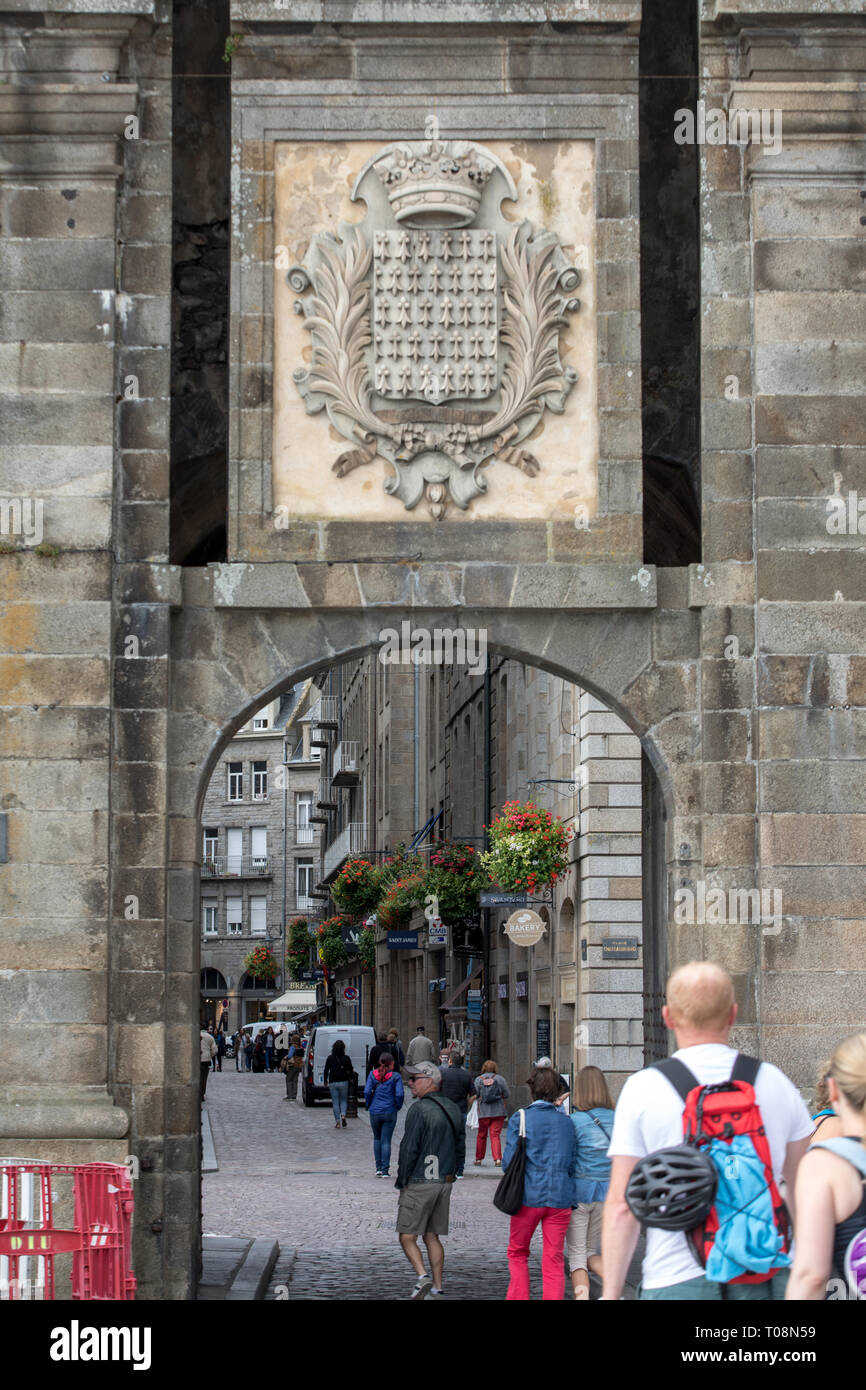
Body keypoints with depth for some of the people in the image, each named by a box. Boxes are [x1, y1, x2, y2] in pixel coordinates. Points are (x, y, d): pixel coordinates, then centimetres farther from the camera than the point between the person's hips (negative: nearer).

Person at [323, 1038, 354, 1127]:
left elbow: (326, 1071, 1)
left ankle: (337, 1121, 3)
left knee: (335, 1102, 6)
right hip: (343, 1082, 0)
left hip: (332, 1083, 0)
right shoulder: (346, 1058, -5)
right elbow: (351, 1071, -2)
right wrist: (350, 1078, 18)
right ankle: (343, 1115, -11)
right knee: (343, 1100, 14)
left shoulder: (330, 1058, -3)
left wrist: (325, 1081, 14)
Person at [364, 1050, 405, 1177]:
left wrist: (368, 1105, 8)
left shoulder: (373, 1074, 0)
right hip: (390, 1112, -2)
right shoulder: (395, 1076, -5)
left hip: (375, 1111, 2)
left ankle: (378, 1167, 15)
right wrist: (398, 1106, 5)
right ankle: (385, 1170, 0)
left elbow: (367, 1092, -6)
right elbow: (399, 1094, -12)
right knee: (386, 1141, 3)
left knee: (377, 1138, 19)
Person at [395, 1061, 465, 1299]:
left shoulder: (419, 1110, -14)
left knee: (407, 1237, -2)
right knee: (432, 1237, 13)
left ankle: (423, 1277, -20)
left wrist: (401, 1182, -7)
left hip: (419, 1182, -7)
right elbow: (460, 1148, 15)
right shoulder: (452, 1109, 11)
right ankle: (436, 1289, 10)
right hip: (445, 1182, 7)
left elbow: (409, 1149, -16)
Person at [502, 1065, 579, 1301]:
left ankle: (518, 1297, 11)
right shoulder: (566, 1122, 5)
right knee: (554, 1260, 5)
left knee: (517, 1253, 15)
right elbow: (573, 1164, 7)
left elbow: (509, 1162, -6)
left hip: (529, 1195, -2)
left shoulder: (520, 1119, -4)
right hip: (560, 1198, 2)